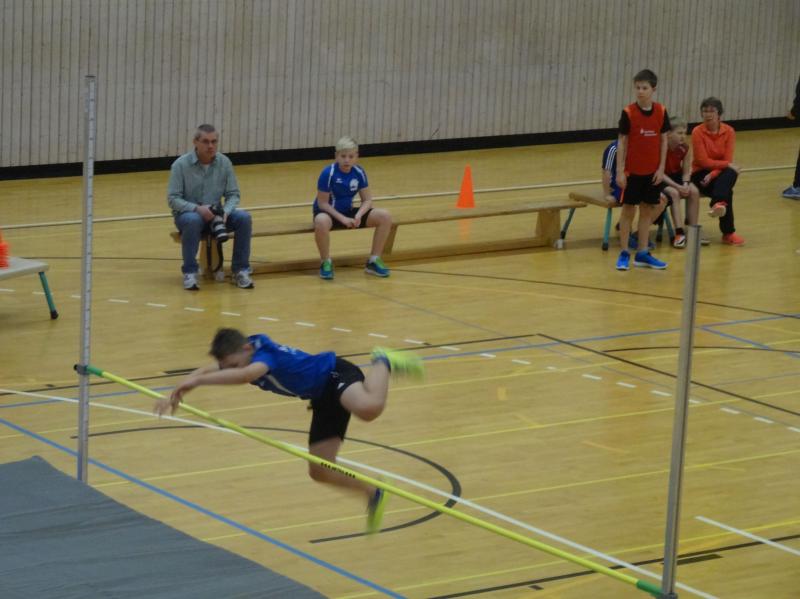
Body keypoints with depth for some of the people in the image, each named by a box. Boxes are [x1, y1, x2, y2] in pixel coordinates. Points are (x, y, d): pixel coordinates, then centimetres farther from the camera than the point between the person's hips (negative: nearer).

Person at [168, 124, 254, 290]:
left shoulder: (224, 162, -2)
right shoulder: (181, 164, -12)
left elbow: (233, 194, 1)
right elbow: (173, 199, -14)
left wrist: (225, 211, -21)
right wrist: (197, 208, -30)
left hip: (215, 214, 3)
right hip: (188, 213, -3)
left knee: (244, 218, -24)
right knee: (193, 221, -39)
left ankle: (240, 271, -16)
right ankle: (189, 273, -28)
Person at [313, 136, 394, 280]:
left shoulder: (359, 173, -6)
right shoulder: (328, 173, -19)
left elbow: (367, 200, -1)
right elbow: (322, 203, -16)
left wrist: (358, 215, -22)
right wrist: (342, 219, -26)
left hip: (348, 212, 5)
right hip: (328, 212, -5)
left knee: (385, 216, -13)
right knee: (321, 221, -44)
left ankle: (374, 261, -1)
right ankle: (326, 262, -18)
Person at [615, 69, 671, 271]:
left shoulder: (661, 112, -1)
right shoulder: (628, 113, -9)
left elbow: (663, 140, 5)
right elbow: (622, 142, -6)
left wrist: (661, 168, 0)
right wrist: (620, 171, -9)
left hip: (652, 171, 3)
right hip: (632, 170, -3)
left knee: (648, 209, 8)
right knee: (628, 210, 1)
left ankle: (642, 253, 15)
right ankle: (624, 254, 9)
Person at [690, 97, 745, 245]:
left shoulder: (728, 131, -2)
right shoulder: (697, 132, -9)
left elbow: (728, 160, -6)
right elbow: (703, 161, -14)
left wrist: (712, 175, -22)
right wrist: (727, 165, -22)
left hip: (720, 173, 3)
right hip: (701, 174, -3)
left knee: (731, 173, -35)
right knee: (727, 192, -31)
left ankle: (719, 203, -53)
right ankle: (728, 232, -33)